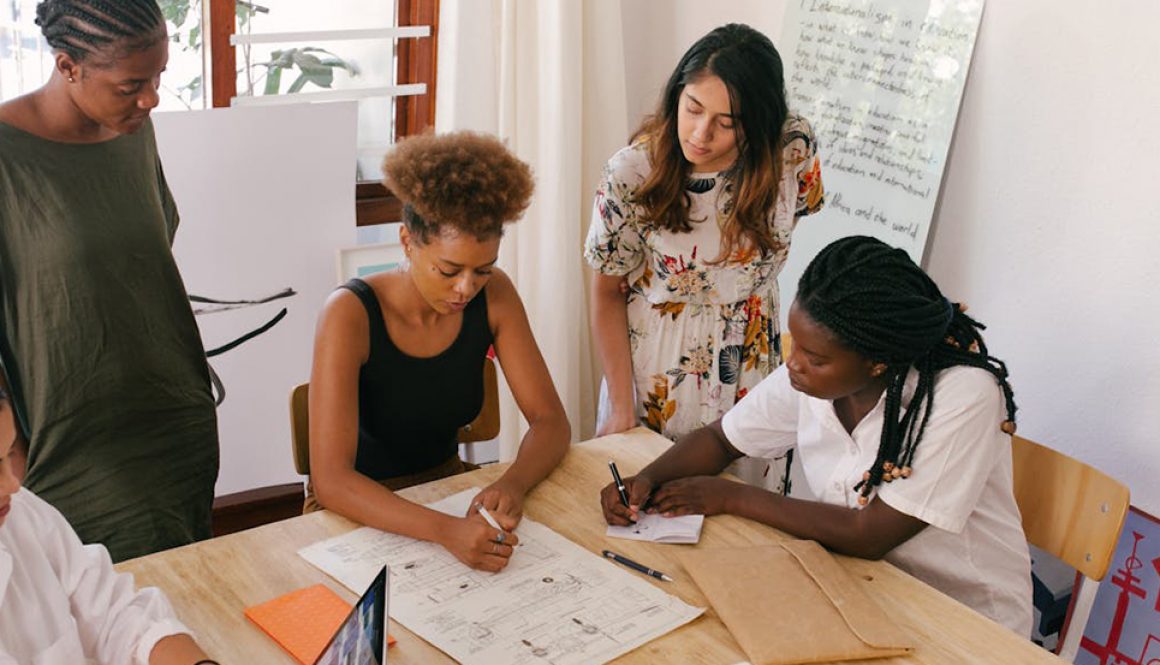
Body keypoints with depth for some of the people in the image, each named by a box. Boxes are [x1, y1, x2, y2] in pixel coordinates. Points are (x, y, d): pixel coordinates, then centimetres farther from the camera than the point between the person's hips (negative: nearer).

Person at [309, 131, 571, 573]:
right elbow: (330, 480, -30)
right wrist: (445, 530, -45)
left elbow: (550, 420, -7)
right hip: (360, 510, -4)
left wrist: (512, 484, -29)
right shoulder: (351, 314, -24)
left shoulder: (493, 296, -10)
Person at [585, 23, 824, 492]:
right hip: (651, 368, -1)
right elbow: (607, 293, -10)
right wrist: (621, 409, -9)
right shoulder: (631, 173, -22)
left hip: (749, 364, 2)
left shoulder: (794, 150, -18)